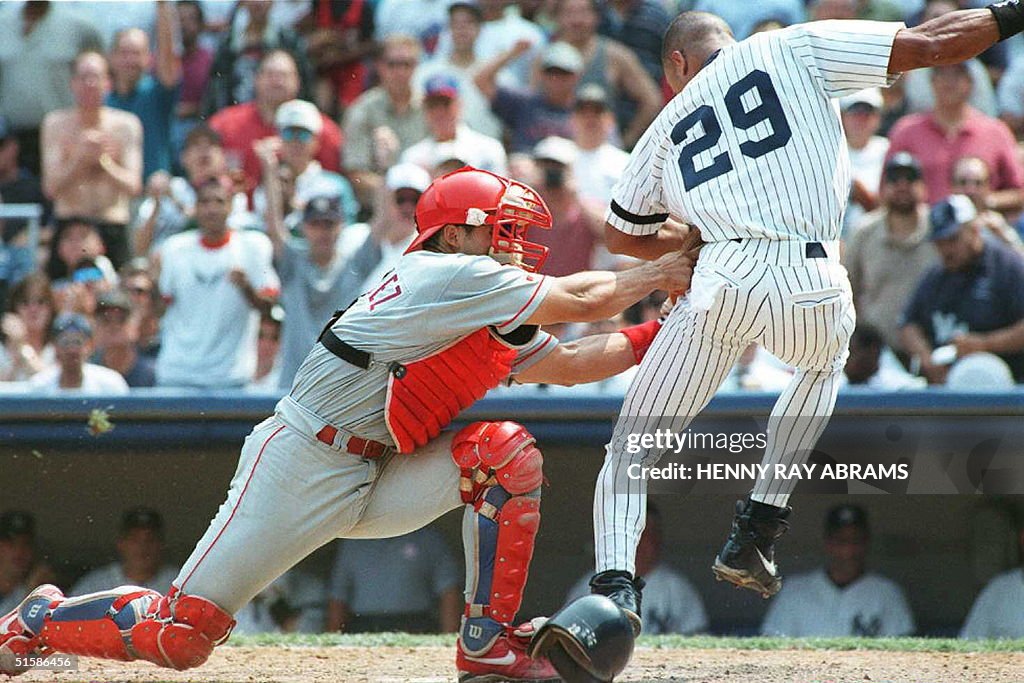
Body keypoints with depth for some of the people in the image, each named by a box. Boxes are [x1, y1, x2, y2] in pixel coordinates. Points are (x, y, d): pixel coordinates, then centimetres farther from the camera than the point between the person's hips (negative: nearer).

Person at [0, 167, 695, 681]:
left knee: (507, 451, -10)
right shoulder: (448, 274, -13)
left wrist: (659, 333, 7)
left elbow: (568, 363, 17)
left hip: (373, 479, 9)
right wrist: (658, 274, 0)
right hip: (300, 471, -9)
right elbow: (580, 301, -13)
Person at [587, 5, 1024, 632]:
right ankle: (758, 530, 26)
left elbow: (623, 235, 35)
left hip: (722, 284, 0)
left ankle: (616, 584, -14)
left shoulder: (670, 124, 23)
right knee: (827, 358, 36)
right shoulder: (795, 50, 15)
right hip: (813, 286, 0)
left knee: (632, 448, 12)